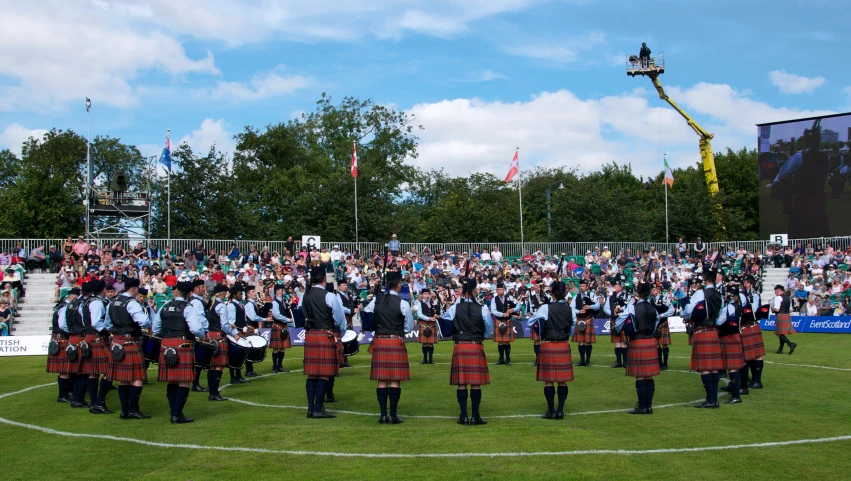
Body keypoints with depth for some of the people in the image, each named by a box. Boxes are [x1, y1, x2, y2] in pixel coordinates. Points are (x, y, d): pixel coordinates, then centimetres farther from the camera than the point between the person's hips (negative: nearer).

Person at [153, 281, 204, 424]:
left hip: (166, 346, 6)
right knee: (184, 381, -2)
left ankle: (174, 414, 17)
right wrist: (202, 335, 2)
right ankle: (178, 415, -4)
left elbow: (155, 329, 15)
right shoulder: (188, 308, -7)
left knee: (172, 381, 12)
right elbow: (196, 329, -18)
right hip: (182, 345, -6)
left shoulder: (165, 307, 10)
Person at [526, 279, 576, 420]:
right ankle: (560, 410, 8)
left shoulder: (546, 308, -10)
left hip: (548, 347, -3)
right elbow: (572, 328, 11)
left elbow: (529, 323, -6)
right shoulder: (571, 309, 0)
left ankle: (551, 411, 4)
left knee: (548, 380, 3)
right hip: (564, 346, 3)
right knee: (562, 381, 8)